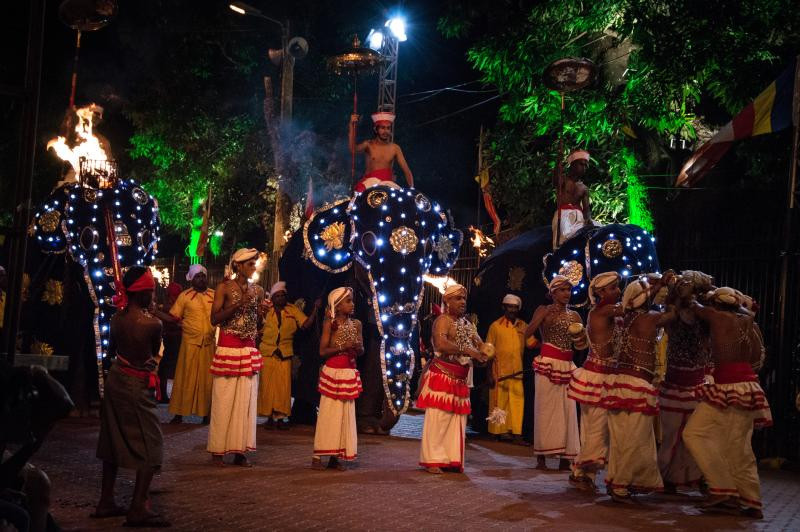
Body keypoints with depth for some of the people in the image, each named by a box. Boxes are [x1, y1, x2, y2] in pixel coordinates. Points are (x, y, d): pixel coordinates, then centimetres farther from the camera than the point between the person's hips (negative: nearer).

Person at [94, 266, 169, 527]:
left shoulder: (117, 317, -1)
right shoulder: (152, 323, -20)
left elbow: (111, 349, 13)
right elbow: (155, 353, -1)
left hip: (116, 378, 8)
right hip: (138, 386, -7)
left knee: (114, 441, 17)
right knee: (151, 447, 0)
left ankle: (106, 502, 25)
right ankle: (138, 509, -3)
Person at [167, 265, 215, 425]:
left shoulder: (214, 295, 7)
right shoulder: (184, 296, 1)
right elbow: (173, 318, 0)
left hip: (210, 343, 2)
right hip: (190, 342, -2)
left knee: (207, 378, 6)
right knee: (186, 378, 2)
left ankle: (206, 413, 13)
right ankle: (179, 413, 8)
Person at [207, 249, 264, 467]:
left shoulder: (258, 290, 10)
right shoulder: (224, 287, -3)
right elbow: (214, 319, -10)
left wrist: (263, 311, -3)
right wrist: (238, 304, -16)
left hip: (249, 351, 5)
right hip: (227, 349, -5)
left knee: (245, 400, 3)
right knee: (224, 400, -2)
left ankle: (240, 450, 8)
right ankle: (218, 450, 6)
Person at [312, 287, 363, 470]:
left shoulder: (356, 324, 6)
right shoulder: (330, 323, -6)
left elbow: (361, 351, 10)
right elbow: (322, 351, -9)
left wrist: (357, 347, -13)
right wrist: (343, 347, -20)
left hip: (350, 373, 5)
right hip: (332, 372, -4)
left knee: (345, 414, 5)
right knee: (327, 413, -3)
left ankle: (335, 456, 12)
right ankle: (317, 456, 4)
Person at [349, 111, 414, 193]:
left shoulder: (395, 148, 5)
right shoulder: (369, 145, 1)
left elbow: (406, 170, 4)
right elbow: (353, 149, -20)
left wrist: (411, 188, -11)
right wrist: (352, 126, -28)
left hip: (388, 183, 2)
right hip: (369, 183, -2)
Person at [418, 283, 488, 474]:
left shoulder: (467, 324, 18)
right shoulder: (443, 320, -9)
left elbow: (480, 344, 14)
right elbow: (441, 344, -26)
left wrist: (484, 353, -10)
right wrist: (467, 351, -24)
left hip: (461, 378, 8)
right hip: (442, 376, -8)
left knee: (457, 420, 8)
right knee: (438, 418, -6)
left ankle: (452, 459, 14)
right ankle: (433, 460, -1)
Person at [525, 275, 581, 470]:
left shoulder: (574, 315, 15)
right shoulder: (544, 310, 3)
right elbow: (527, 333, -11)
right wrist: (544, 317, -18)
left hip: (567, 366, 4)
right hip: (547, 364, -4)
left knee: (567, 410, 1)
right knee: (545, 409, -4)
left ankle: (565, 458, 6)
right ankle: (541, 457, 0)